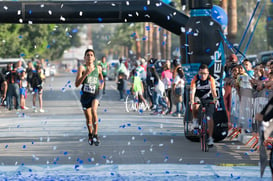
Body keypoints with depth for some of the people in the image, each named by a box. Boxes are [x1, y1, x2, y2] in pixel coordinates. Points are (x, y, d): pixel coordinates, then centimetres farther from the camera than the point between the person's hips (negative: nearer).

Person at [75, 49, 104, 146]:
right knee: (88, 118, 8)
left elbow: (101, 78, 26)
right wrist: (86, 74, -26)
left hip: (95, 94, 0)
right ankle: (90, 134, 37)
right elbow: (77, 84, -15)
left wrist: (101, 85, 4)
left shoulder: (98, 68, 4)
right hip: (85, 94, 0)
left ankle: (95, 134, -21)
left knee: (94, 110, -27)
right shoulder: (82, 68, -6)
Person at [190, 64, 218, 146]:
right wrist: (191, 101, -47)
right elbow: (192, 91, -31)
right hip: (198, 97, 0)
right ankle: (195, 120, -5)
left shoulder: (211, 79, -20)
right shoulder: (195, 79, -21)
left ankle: (210, 138, -5)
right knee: (195, 106, -35)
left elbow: (213, 91, -31)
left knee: (210, 117, -11)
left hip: (208, 99, 0)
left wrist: (215, 99, -49)